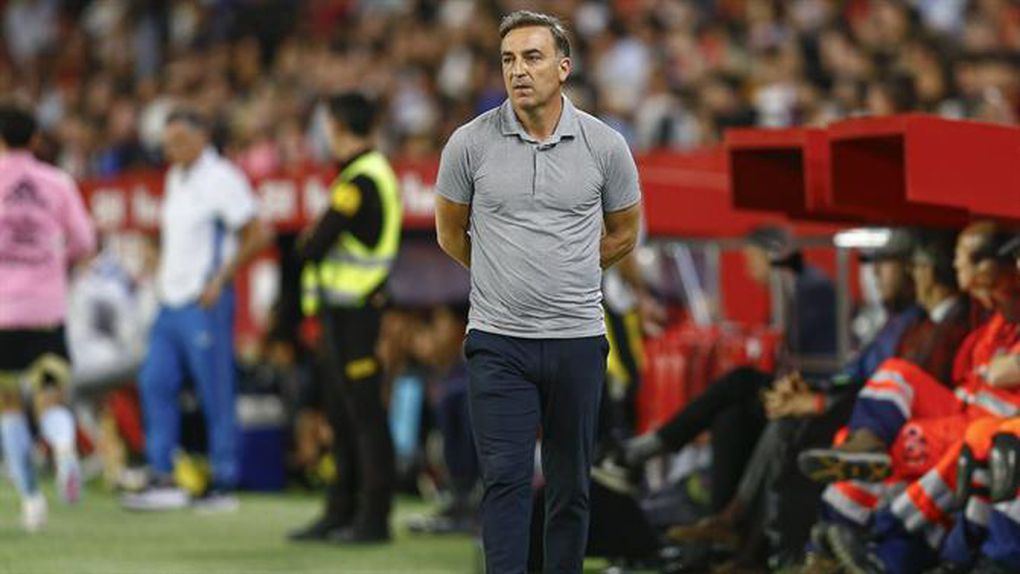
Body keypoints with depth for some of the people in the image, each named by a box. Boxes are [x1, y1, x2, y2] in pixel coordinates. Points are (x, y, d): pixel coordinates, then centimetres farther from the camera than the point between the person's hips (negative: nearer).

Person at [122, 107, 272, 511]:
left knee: (216, 396, -3)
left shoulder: (221, 179, -10)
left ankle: (224, 485, 2)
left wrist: (220, 279, -13)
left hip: (204, 304, -9)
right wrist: (161, 272, 15)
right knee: (154, 384, 3)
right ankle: (163, 480, 5)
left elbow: (258, 235, -13)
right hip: (171, 302, 9)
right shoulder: (175, 179, 15)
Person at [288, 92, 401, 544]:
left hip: (354, 313, -10)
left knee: (364, 414, -6)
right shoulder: (377, 172, 15)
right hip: (344, 308, 10)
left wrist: (305, 248, 3)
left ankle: (374, 519, -4)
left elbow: (315, 246, -17)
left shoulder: (360, 181, -17)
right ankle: (341, 512, 21)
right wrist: (314, 251, 2)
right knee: (342, 416, 14)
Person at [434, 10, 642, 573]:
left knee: (570, 486, 9)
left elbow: (623, 233, 14)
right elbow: (451, 233, 12)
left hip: (576, 340, 1)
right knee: (505, 480, -9)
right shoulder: (471, 143, -4)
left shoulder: (604, 146, -3)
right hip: (498, 342, -1)